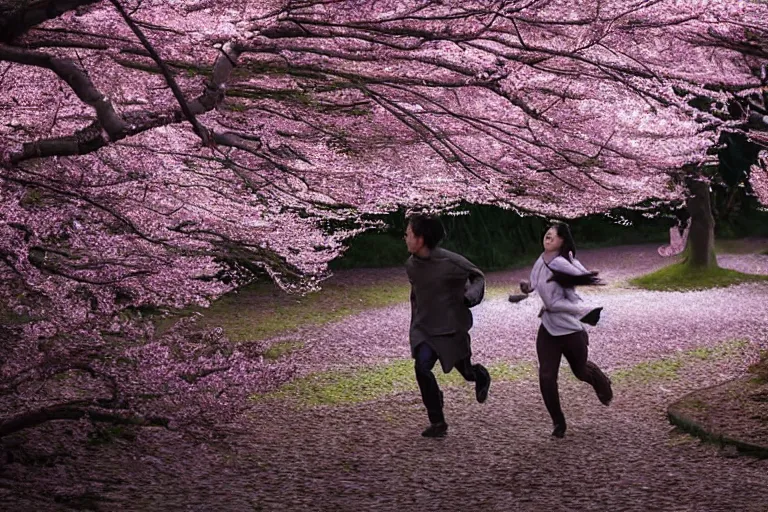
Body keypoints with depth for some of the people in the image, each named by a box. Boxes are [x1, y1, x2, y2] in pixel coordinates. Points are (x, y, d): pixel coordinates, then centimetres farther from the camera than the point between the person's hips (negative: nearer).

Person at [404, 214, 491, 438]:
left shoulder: (451, 262, -20)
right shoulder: (411, 265, -3)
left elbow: (478, 277, -3)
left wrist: (471, 295, -22)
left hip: (451, 327, -4)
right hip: (424, 327, 4)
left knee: (465, 370, 9)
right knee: (422, 367, -17)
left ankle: (480, 376, 50)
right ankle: (437, 422, -6)